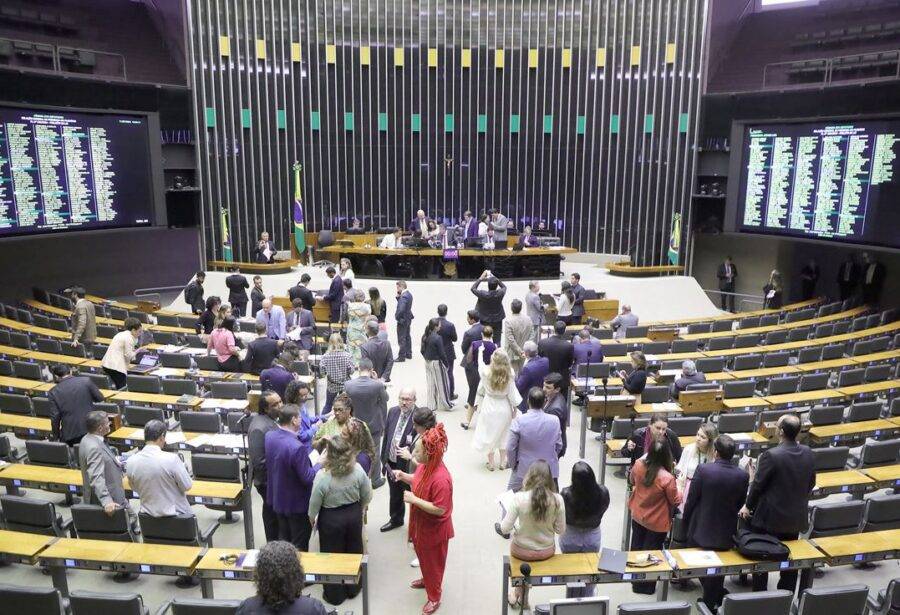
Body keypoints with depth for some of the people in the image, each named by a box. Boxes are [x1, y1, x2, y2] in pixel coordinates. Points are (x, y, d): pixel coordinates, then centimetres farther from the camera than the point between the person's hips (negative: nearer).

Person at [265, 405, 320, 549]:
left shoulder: (269, 436, -9)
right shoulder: (297, 448, -33)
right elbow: (308, 478, -25)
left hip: (277, 498, 8)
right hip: (297, 504, -8)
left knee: (283, 539, 26)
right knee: (299, 546, 12)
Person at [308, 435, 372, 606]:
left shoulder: (322, 476, -28)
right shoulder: (358, 470, -19)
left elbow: (314, 503, -14)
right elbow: (367, 496, -7)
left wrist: (312, 518, 7)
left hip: (331, 519, -3)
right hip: (354, 515, 3)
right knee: (354, 550, 23)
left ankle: (334, 594, 34)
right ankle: (353, 588, 42)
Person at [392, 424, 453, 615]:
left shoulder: (441, 478, -37)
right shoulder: (424, 465, -12)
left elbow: (439, 509, -32)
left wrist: (414, 500, -29)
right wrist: (403, 476, -8)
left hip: (434, 530, -8)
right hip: (420, 524, 8)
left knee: (433, 562, 16)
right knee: (422, 556, 30)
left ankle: (434, 597, 40)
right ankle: (426, 580, 58)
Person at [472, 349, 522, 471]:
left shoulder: (486, 373, -18)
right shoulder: (509, 374, -18)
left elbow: (481, 390, -4)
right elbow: (512, 392, -11)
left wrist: (478, 403, 12)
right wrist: (515, 407, 4)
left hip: (489, 407, -1)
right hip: (504, 407, 1)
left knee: (489, 434, 15)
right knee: (503, 434, 19)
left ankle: (491, 463, 24)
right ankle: (503, 462, 28)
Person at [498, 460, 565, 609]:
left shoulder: (519, 498, -25)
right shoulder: (557, 499, -20)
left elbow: (505, 529, -19)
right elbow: (561, 529, -8)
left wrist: (499, 525, 2)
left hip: (522, 551, -2)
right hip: (547, 551, 2)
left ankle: (519, 594, 50)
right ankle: (521, 596, 47)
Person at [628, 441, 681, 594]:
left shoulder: (639, 465, -19)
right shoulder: (667, 478, -33)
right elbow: (675, 501, -17)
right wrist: (678, 487, 1)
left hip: (637, 516, 5)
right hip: (657, 522, -5)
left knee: (637, 547, 25)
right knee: (651, 552, 15)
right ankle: (645, 586, 31)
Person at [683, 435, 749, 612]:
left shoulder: (703, 470, -22)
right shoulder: (742, 476, -14)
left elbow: (691, 500, -13)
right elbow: (740, 504, 0)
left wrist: (685, 521, 3)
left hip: (701, 530, -2)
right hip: (726, 532, 3)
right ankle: (714, 602, 36)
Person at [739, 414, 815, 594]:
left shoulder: (771, 455, -25)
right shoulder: (808, 453, -6)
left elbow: (757, 484, -16)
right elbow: (811, 484, 6)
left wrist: (748, 506, 0)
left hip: (769, 518, -5)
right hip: (796, 517, 5)